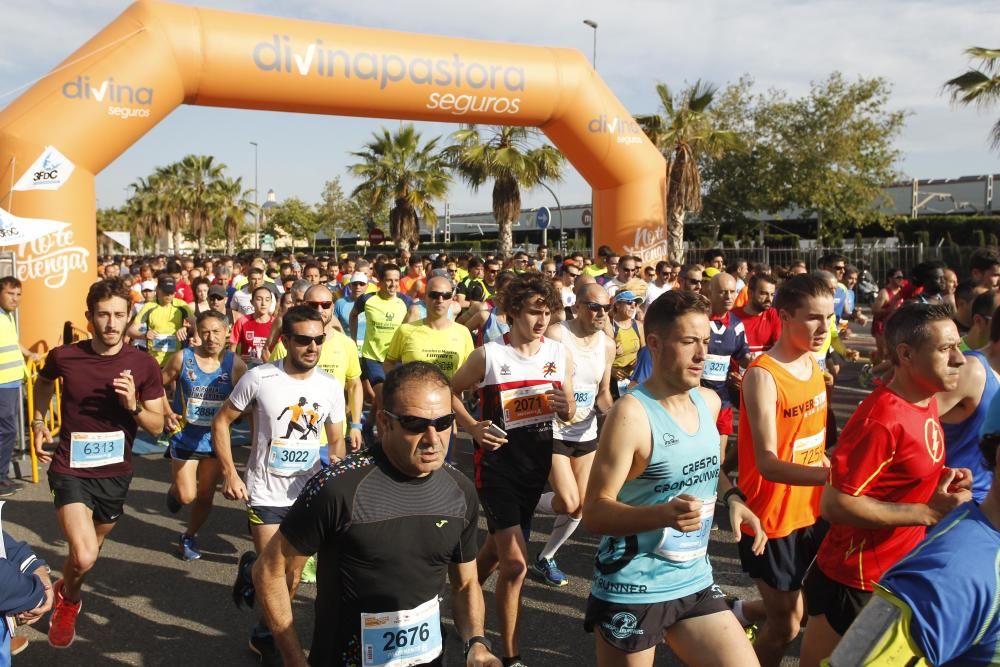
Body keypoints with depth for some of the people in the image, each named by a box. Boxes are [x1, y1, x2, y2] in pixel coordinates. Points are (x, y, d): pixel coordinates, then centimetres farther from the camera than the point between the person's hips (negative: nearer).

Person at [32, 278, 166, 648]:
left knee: (90, 550, 22)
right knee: (84, 558, -19)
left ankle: (66, 595, 55)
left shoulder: (144, 364, -11)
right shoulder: (64, 356, -12)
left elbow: (157, 426, -6)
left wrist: (133, 405, -24)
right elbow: (43, 383, 14)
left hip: (115, 472, 2)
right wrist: (38, 424, 5)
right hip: (70, 469, -2)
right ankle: (68, 598, 16)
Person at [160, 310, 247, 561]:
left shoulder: (235, 364, -12)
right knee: (186, 496, -1)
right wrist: (167, 412, -10)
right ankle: (174, 490, 37)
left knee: (206, 496, 12)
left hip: (215, 440, 1)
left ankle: (189, 537, 38)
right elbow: (160, 385, 3)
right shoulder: (183, 358, -12)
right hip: (185, 437, -1)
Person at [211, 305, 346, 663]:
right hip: (265, 493, -3)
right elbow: (221, 421, -4)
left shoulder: (331, 387, -5)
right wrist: (229, 474, -10)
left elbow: (337, 440, 7)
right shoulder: (258, 378, -14)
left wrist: (336, 461, -14)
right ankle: (251, 568, 30)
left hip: (309, 493, 3)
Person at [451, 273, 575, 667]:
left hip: (537, 463, 5)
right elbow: (451, 392, 0)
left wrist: (566, 407, -15)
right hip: (497, 464, -5)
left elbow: (569, 413, 8)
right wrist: (473, 427, -15)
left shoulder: (560, 355, -2)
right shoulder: (487, 356, -13)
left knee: (499, 546, 22)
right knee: (515, 563, -10)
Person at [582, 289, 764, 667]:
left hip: (695, 582, 7)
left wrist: (732, 497, 3)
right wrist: (663, 514, -37)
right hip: (632, 591, -6)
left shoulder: (709, 402, 3)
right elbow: (594, 513, -22)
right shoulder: (632, 414, -21)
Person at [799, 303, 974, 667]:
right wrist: (928, 512, -24)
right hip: (854, 582, -8)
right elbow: (835, 504, -27)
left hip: (898, 572, 8)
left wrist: (943, 479, -3)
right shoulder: (882, 419, -27)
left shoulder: (926, 402, 2)